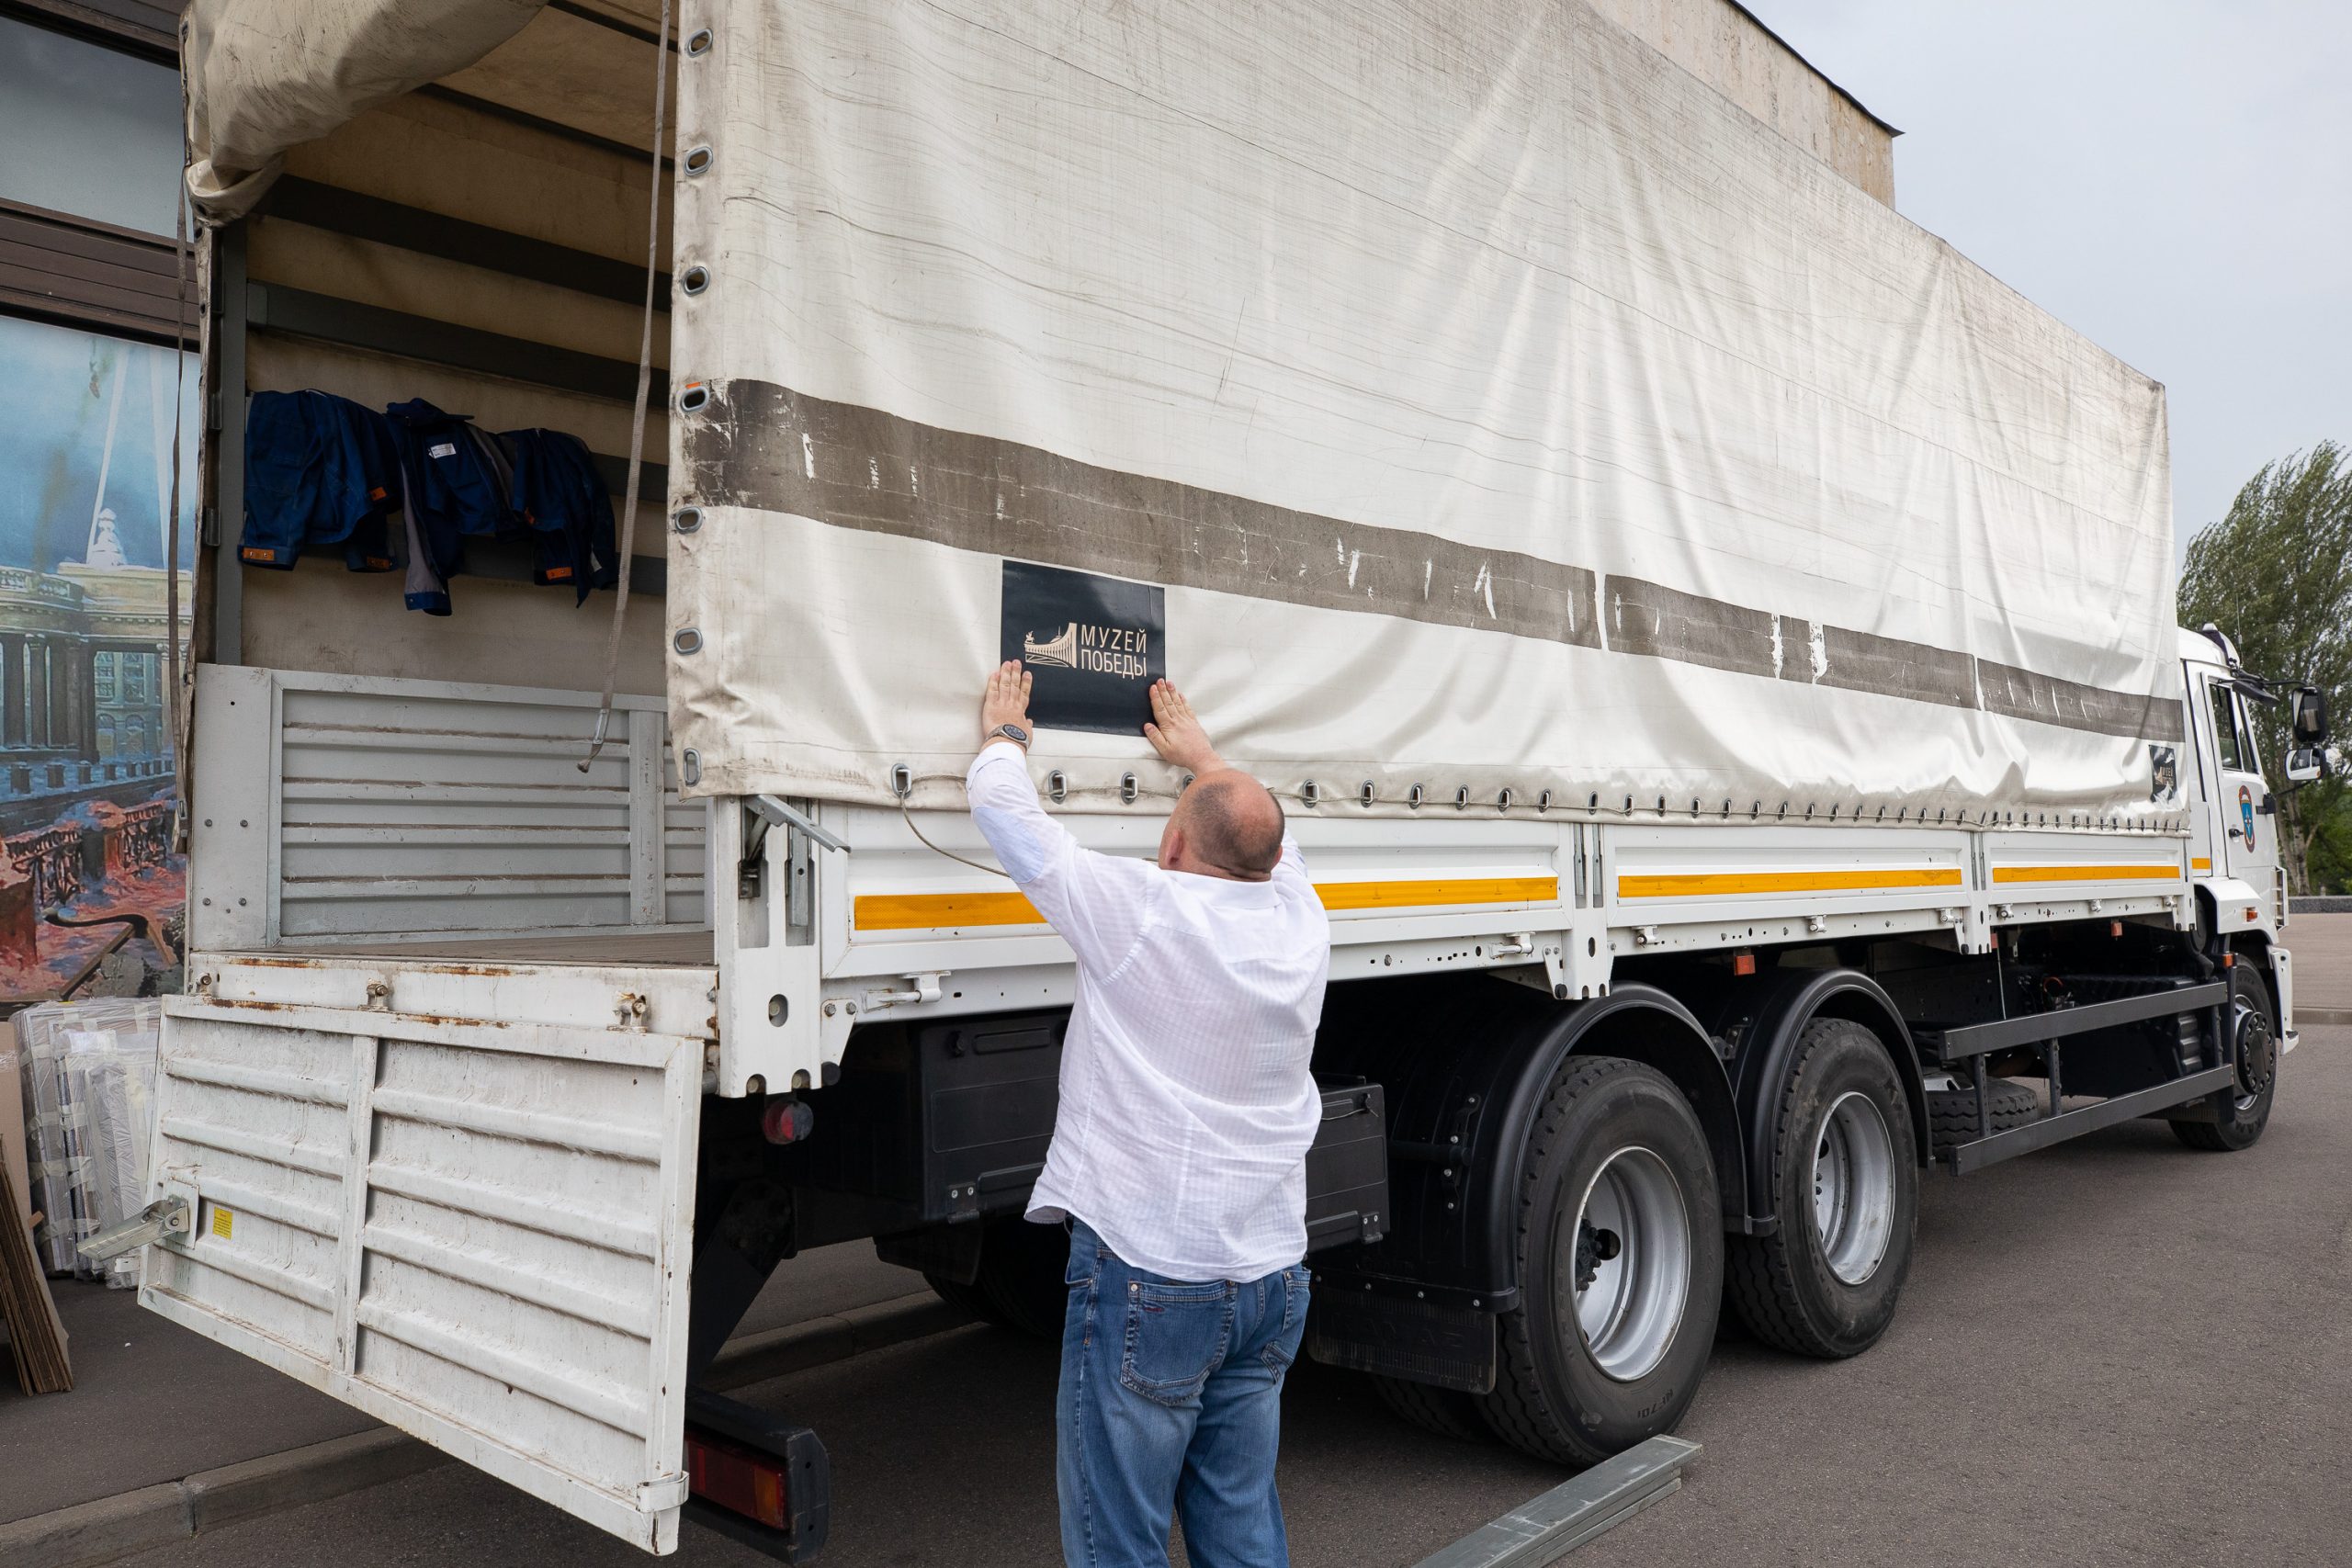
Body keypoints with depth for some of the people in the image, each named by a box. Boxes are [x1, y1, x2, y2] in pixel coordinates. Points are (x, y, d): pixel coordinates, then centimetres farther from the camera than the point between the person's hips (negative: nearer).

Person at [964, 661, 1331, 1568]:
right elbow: (1266, 839, 26)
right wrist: (1201, 755, 41)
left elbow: (1002, 805, -2)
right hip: (1270, 1279, 7)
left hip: (1147, 1277, -6)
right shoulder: (1300, 922, 3)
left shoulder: (1139, 909, -13)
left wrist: (1004, 734, 19)